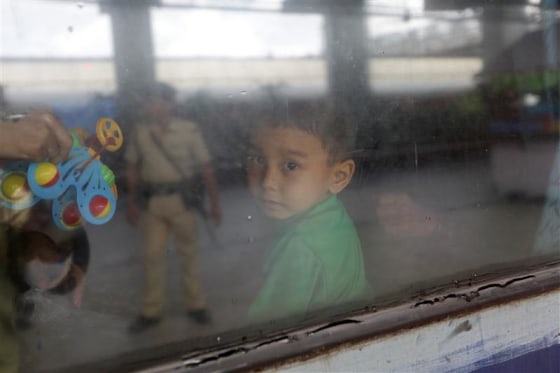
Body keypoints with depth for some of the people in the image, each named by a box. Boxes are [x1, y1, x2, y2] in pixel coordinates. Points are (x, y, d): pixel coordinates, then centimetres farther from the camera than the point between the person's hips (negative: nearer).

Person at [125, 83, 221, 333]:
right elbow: (133, 168, 10)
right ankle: (151, 312, 18)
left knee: (189, 253, 10)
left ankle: (195, 305, 24)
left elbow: (205, 167, -4)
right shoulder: (141, 132, -1)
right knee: (152, 255, 6)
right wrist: (132, 202, 9)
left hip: (181, 199, -2)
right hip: (153, 201, 2)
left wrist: (214, 202, -4)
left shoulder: (189, 130, -8)